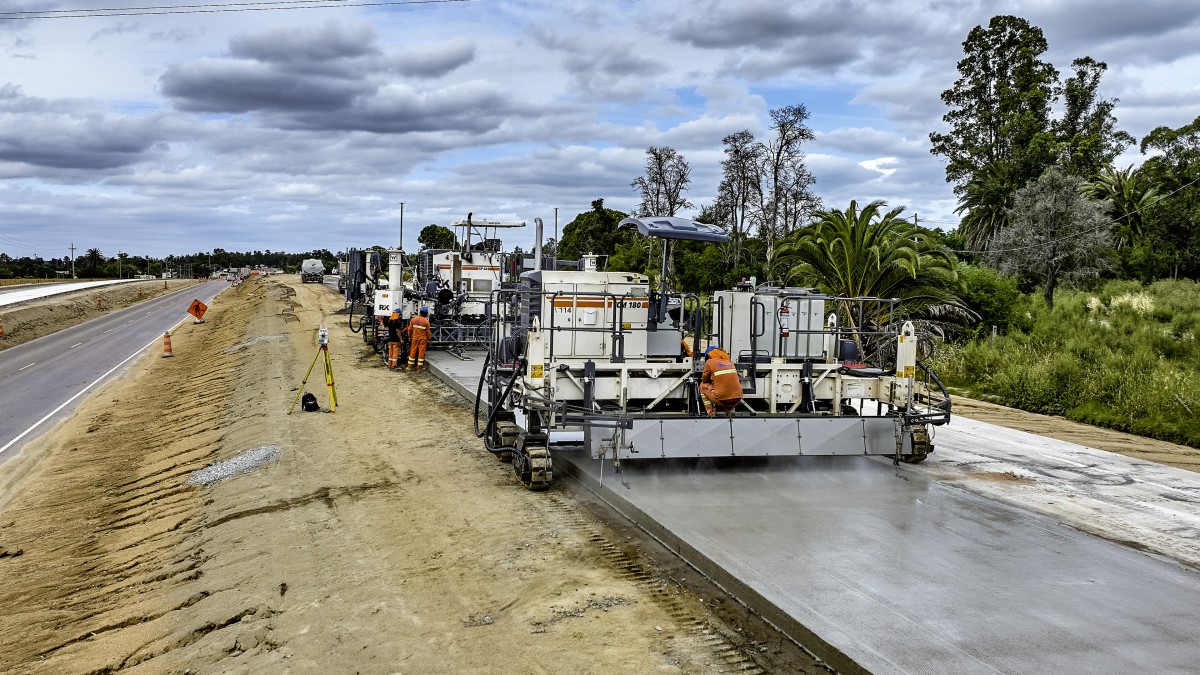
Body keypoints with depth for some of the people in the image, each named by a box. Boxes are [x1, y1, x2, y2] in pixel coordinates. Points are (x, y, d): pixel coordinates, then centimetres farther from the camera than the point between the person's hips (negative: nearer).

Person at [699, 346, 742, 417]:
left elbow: (704, 381, 14)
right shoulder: (730, 362, 15)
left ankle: (711, 413, 13)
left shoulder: (709, 362, 1)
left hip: (722, 401, -5)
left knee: (703, 385, 19)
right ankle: (729, 409, 21)